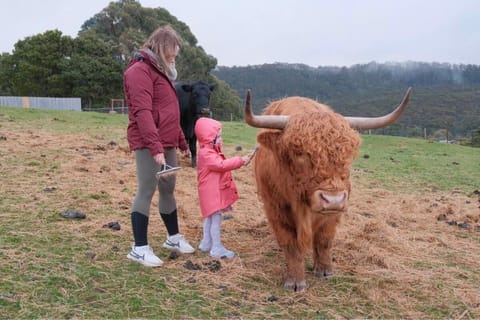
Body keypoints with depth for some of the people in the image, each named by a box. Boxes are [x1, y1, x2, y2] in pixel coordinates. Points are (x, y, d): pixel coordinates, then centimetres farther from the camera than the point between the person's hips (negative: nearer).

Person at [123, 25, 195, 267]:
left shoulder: (160, 72, 21)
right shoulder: (140, 71, -10)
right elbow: (142, 112, -22)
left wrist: (182, 142, 23)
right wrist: (155, 147, -29)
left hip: (168, 143, 9)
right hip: (149, 145, -9)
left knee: (168, 190, 16)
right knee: (146, 191, -6)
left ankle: (173, 237, 28)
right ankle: (139, 248, 1)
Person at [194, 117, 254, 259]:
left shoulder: (211, 151, 13)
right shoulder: (206, 154, -21)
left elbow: (222, 165, 19)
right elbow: (221, 165, -30)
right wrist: (240, 161, -29)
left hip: (215, 191, 11)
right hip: (212, 192, -11)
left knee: (210, 217, 18)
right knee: (216, 218, -6)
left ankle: (206, 243, 30)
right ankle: (217, 248, 0)